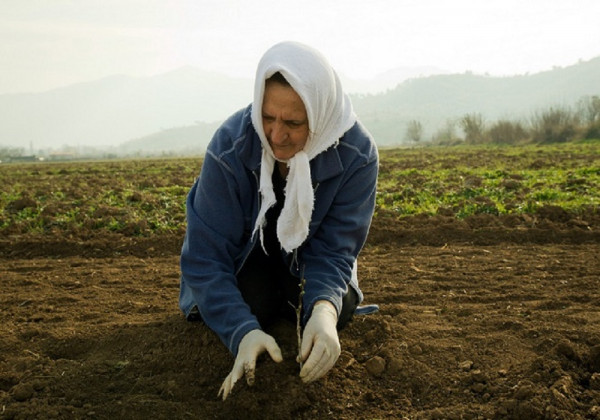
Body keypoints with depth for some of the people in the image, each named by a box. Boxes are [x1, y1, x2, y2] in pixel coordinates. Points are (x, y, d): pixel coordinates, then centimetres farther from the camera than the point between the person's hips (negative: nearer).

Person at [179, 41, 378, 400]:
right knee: (254, 304, -23)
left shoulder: (358, 154, -31)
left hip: (309, 248, 1)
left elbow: (334, 248, -27)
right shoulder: (229, 146, -34)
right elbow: (206, 257, -32)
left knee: (338, 308, -19)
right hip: (248, 246, -1)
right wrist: (243, 331, -47)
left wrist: (324, 309, -50)